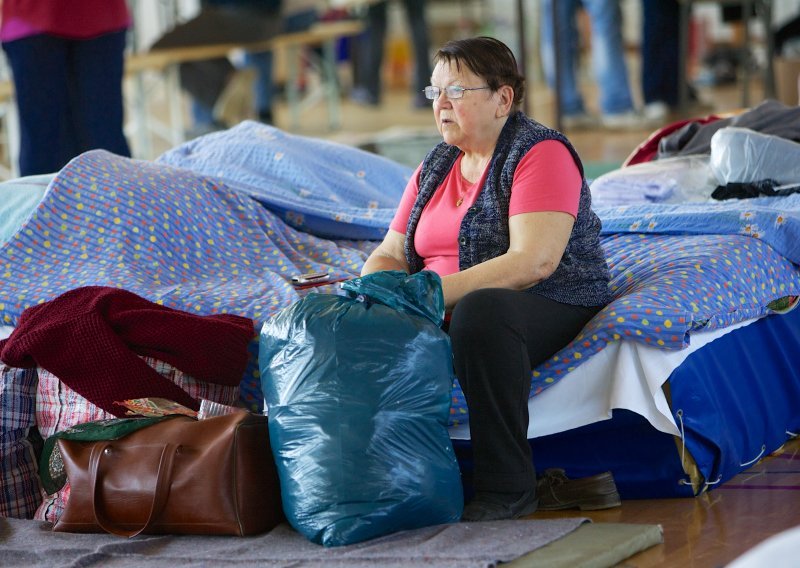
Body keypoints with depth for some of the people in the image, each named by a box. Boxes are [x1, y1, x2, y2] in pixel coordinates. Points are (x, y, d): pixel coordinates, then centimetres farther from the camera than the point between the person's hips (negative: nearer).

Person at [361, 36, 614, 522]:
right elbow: (389, 254, 13)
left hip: (552, 306, -7)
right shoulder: (435, 167, 15)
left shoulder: (540, 153, -10)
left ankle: (508, 488, -31)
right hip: (448, 313, 7)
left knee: (480, 311, -40)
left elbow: (532, 262, -23)